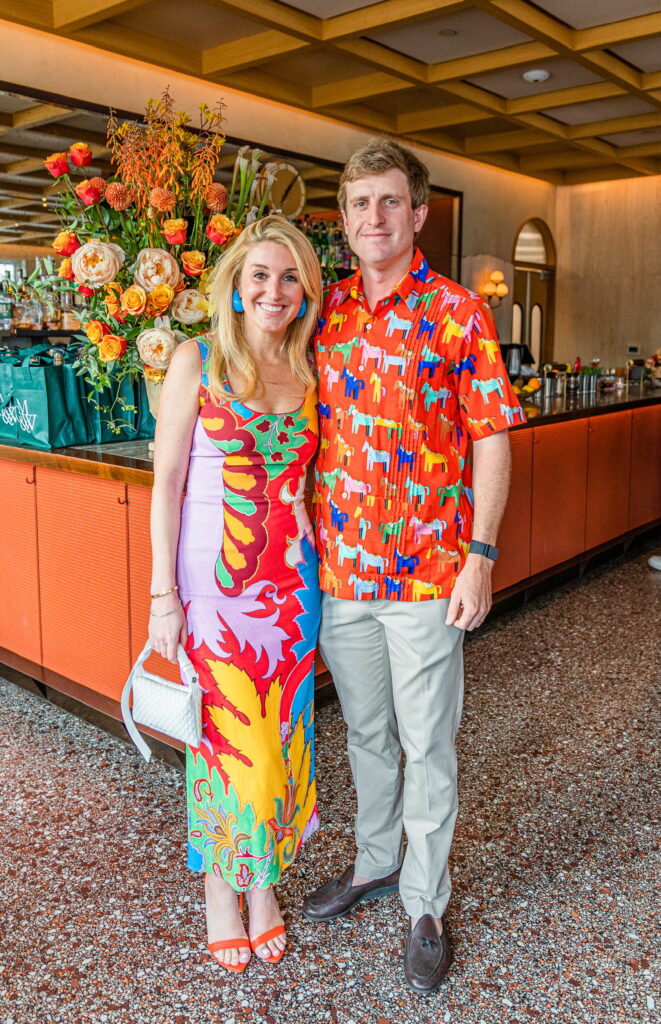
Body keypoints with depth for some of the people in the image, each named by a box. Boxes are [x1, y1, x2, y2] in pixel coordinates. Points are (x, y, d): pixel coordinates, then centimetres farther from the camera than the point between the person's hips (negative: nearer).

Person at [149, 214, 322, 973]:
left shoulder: (309, 375, 7)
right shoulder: (197, 361, -5)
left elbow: (305, 479, 12)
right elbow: (166, 481, -7)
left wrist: (321, 569, 6)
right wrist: (162, 593, -10)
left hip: (290, 579, 4)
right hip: (213, 578, -3)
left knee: (279, 731, 12)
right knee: (223, 734, 6)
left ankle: (265, 877, 33)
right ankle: (220, 887, 29)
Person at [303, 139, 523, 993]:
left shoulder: (457, 313, -6)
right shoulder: (323, 313, 7)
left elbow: (491, 440, -7)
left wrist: (480, 555, -13)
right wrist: (307, 539, 7)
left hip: (427, 572, -4)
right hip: (338, 567, 4)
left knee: (427, 743, 9)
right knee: (366, 731, 20)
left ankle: (425, 904, 28)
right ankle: (374, 863, 42)